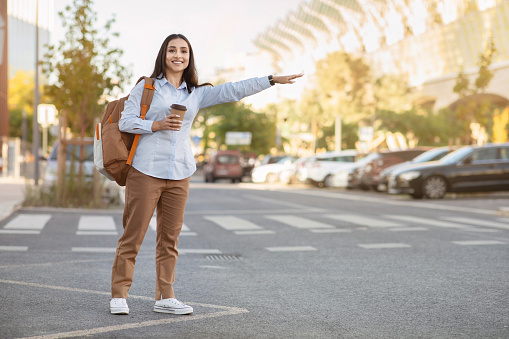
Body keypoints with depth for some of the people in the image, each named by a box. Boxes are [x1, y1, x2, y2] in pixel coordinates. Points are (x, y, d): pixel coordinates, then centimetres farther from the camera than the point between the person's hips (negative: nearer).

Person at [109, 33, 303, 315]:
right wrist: (157, 125, -13)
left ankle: (165, 297, 14)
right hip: (146, 170, -4)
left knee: (170, 237, 7)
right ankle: (119, 295, 6)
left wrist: (272, 80, 2)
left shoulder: (197, 93, 13)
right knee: (133, 236, -3)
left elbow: (234, 90, 8)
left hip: (179, 174, 4)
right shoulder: (146, 87, 4)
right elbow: (125, 121, 1)